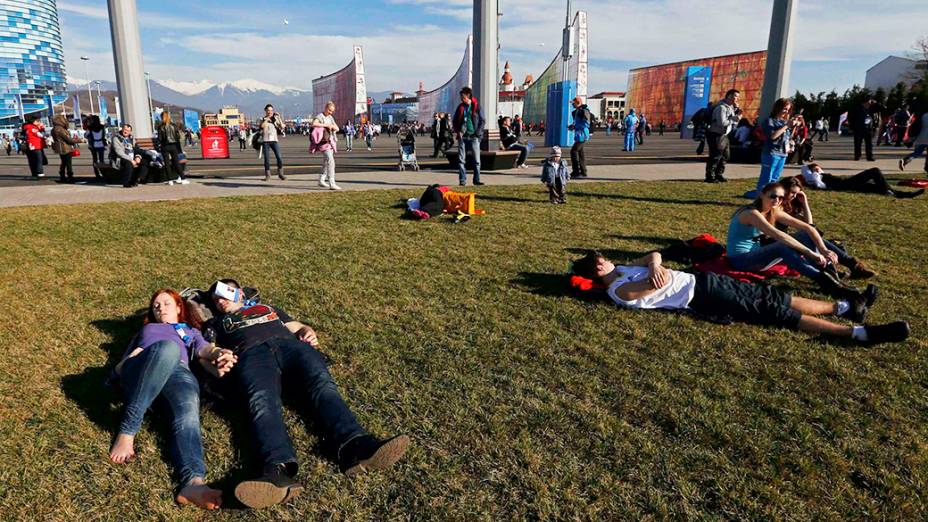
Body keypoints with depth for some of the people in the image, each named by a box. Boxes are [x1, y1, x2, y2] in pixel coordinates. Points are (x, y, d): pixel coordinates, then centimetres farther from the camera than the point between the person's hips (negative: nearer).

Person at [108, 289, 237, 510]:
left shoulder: (191, 331, 38)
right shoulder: (146, 330, 42)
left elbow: (207, 352, 16)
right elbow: (126, 360, 27)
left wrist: (221, 356, -10)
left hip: (179, 373, 0)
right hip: (138, 373, 0)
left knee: (188, 413, -37)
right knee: (168, 347, -38)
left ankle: (193, 482, -65)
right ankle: (127, 432, -41)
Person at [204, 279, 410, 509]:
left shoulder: (268, 307, 42)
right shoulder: (216, 323, 36)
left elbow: (299, 327, 34)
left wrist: (308, 333, 8)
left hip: (290, 345, 2)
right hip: (251, 354, -1)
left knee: (323, 385, -31)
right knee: (262, 402, -36)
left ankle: (354, 447, -57)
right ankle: (278, 469, -64)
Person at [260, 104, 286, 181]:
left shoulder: (275, 119, 12)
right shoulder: (263, 119, 6)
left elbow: (282, 127, -2)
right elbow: (261, 126, -15)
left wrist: (279, 117, -7)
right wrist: (266, 118, -14)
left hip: (274, 140, 1)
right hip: (266, 141, -1)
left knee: (279, 157, -7)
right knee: (266, 159, 0)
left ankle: (280, 173, 7)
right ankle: (267, 175, 7)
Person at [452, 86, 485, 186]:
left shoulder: (476, 106, -1)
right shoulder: (460, 107, 9)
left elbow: (482, 121, -1)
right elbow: (455, 121, 15)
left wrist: (477, 132, -10)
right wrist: (457, 131, 1)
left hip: (474, 137, -3)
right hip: (462, 136, 3)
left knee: (477, 159, 1)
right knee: (461, 159, 0)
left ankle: (476, 179, 10)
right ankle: (462, 180, 4)